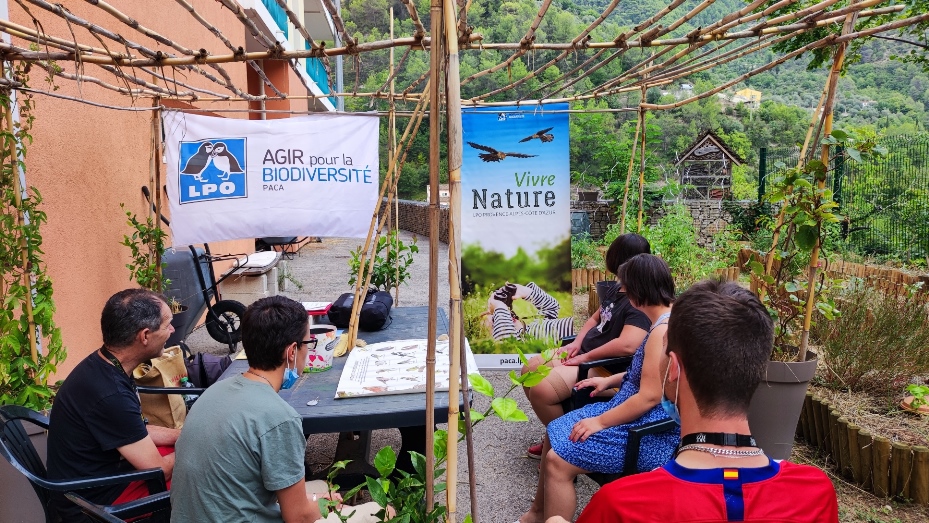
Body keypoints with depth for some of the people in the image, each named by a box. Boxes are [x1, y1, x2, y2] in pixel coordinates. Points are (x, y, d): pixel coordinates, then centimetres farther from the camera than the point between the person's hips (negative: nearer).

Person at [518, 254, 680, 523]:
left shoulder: (663, 330, -25)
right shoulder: (667, 319, 8)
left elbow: (650, 397, -26)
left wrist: (600, 422, -17)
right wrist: (609, 380, 16)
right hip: (636, 414, 11)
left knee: (558, 461, -15)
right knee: (555, 433, 12)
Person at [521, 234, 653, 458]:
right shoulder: (615, 288, 7)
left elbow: (627, 345, -34)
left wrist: (586, 357, -21)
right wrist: (576, 343, 3)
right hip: (583, 353, 10)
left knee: (541, 389, -24)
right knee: (530, 371, 8)